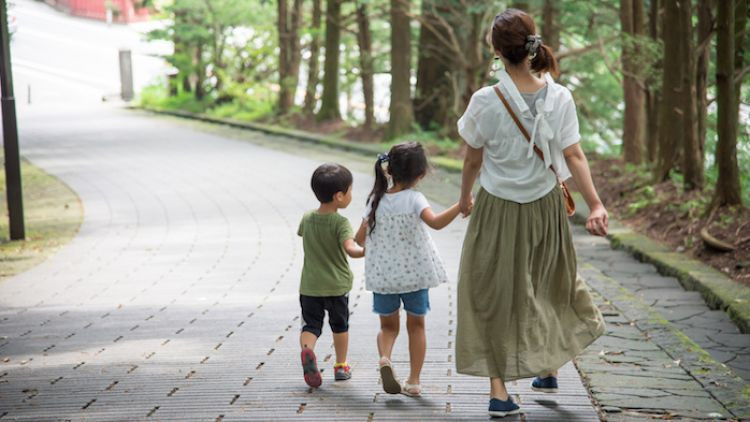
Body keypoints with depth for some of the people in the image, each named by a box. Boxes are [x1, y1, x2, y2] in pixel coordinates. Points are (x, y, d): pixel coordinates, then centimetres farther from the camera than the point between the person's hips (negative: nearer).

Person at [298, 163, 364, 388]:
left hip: (310, 285, 3)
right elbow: (350, 249, -32)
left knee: (310, 325, 3)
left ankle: (307, 349, -28)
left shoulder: (307, 219, 0)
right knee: (340, 325, 17)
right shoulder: (340, 222, -17)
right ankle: (341, 366, 28)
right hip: (337, 285, -3)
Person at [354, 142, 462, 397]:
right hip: (415, 273, -2)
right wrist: (460, 206, -40)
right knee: (416, 325, 15)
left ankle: (385, 357, -14)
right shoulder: (414, 199, -15)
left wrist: (369, 243, 24)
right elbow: (435, 222, -33)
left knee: (388, 325, 17)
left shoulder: (376, 200, -2)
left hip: (383, 275, 2)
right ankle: (413, 381, 13)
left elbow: (360, 238, 3)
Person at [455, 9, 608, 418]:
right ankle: (548, 368, 38)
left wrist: (465, 197, 11)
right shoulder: (559, 97, -11)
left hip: (497, 208, -3)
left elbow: (473, 160, -6)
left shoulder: (486, 101, -17)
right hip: (545, 205, 3)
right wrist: (595, 205, -14)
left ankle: (499, 388, 4)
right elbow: (574, 157, -15)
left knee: (494, 294, 8)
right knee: (548, 286, 24)